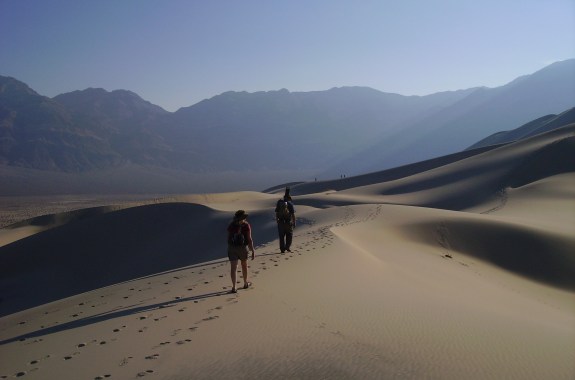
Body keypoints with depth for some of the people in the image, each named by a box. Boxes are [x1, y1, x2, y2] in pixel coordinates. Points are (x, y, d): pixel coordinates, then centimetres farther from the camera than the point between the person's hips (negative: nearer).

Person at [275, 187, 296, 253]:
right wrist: (294, 222, -2)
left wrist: (277, 220, 14)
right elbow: (293, 214, -9)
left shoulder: (279, 203, 3)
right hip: (289, 222, -2)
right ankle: (288, 247, 7)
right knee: (289, 235, 13)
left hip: (281, 222, 2)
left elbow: (276, 213, 4)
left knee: (282, 236, 9)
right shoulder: (290, 204, -6)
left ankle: (282, 249, 7)